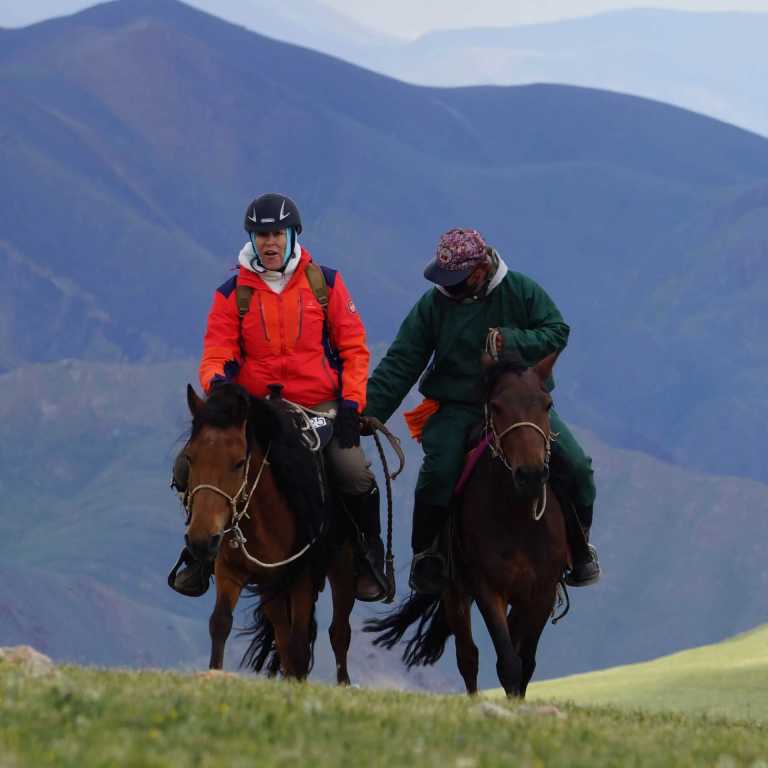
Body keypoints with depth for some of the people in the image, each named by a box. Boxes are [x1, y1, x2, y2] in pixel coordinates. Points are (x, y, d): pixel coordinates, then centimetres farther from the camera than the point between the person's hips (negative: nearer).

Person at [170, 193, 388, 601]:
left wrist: (350, 404, -6)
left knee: (355, 475, -26)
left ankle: (371, 554, 2)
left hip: (319, 406, -1)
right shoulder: (232, 294, 4)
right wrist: (217, 381, -24)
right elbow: (216, 354, 0)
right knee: (188, 469, -15)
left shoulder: (324, 283, 4)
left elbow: (353, 348, 6)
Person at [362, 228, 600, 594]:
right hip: (457, 409, -1)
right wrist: (369, 413, -12)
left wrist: (513, 341, -22)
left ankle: (579, 542, 16)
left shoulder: (521, 291, -3)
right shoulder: (433, 304, -2)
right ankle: (424, 551, -5)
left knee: (576, 466, -11)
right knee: (438, 472, -28)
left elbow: (556, 332, -3)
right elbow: (400, 365, -2)